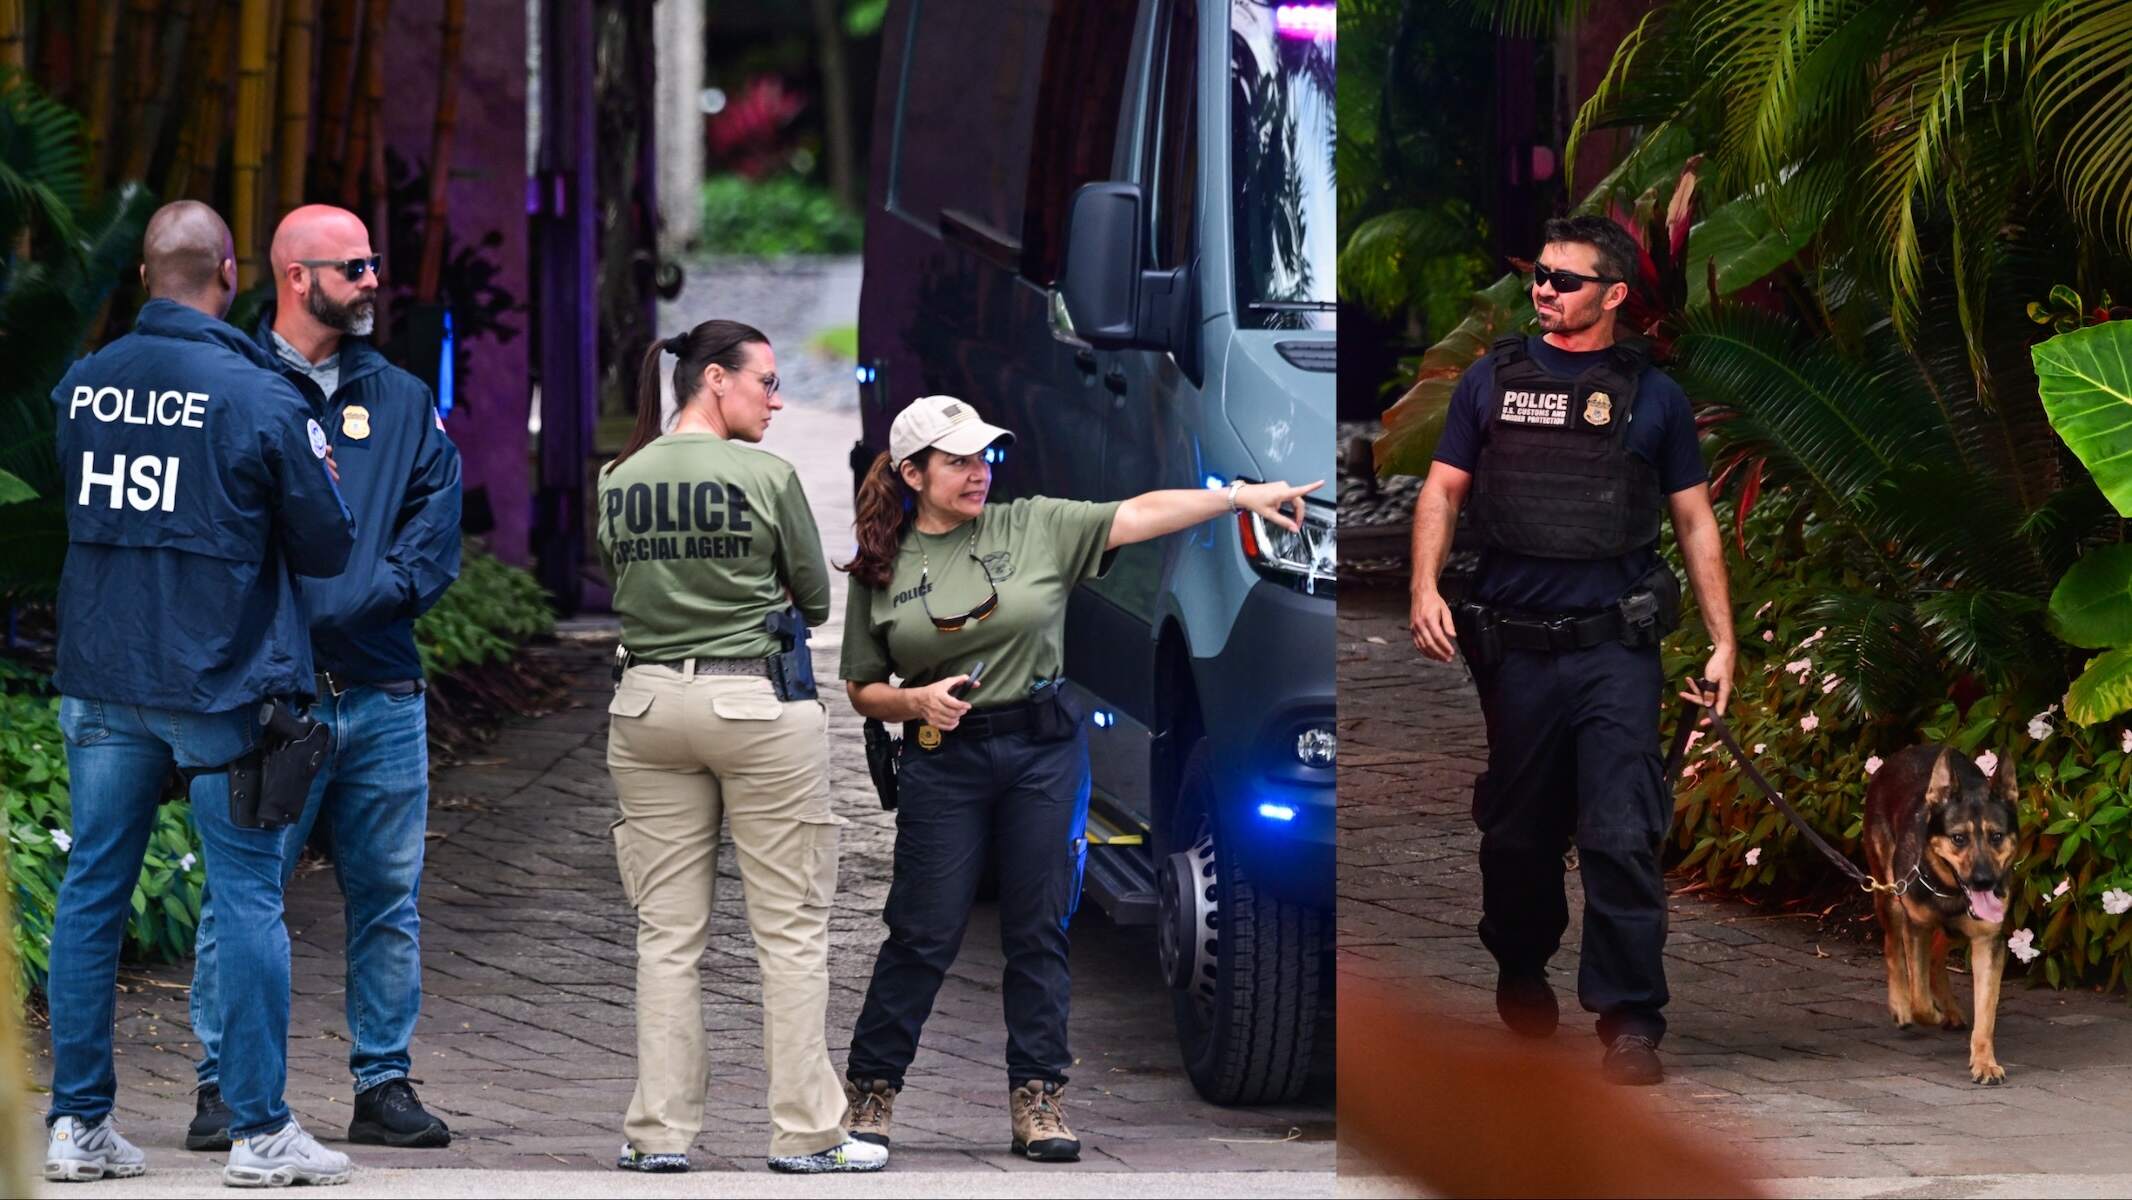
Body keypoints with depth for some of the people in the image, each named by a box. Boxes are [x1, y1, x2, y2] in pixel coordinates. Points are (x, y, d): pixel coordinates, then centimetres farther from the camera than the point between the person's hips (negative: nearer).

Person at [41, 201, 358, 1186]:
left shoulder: (81, 389, 1)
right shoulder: (260, 400, -12)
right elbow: (327, 547, -4)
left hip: (100, 682, 4)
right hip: (220, 686, -4)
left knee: (92, 893, 10)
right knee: (249, 899, 2)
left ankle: (77, 1123, 11)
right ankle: (260, 1132, 3)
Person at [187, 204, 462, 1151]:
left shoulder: (402, 401, 15)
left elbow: (435, 537, 6)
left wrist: (343, 603, -8)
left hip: (383, 691, 4)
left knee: (388, 897, 7)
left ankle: (384, 1084, 15)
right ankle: (224, 1087, 0)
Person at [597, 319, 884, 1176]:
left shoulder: (619, 483, 5)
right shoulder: (767, 477, -8)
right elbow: (815, 602, 2)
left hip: (648, 699, 4)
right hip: (757, 703, -4)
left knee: (666, 933, 9)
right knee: (791, 930, 3)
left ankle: (659, 1131, 8)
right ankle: (804, 1130, 3)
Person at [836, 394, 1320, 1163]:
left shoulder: (1034, 528, 3)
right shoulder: (880, 569, 3)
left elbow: (1141, 515, -4)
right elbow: (862, 689, 8)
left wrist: (1242, 496, -12)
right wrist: (916, 701, -13)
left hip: (1044, 750, 1)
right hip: (943, 759, -1)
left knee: (1039, 930, 3)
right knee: (923, 934, -2)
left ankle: (1037, 1100, 9)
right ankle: (871, 1091, 10)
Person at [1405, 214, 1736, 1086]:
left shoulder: (1652, 396, 7)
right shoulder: (1493, 382, 10)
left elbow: (1695, 523, 10)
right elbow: (1443, 492, 10)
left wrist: (1723, 642, 4)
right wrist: (1426, 588, -8)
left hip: (1615, 649, -2)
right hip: (1514, 647, 2)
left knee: (1622, 839, -10)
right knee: (1517, 833, 12)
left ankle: (1631, 1021, -7)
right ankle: (1520, 974, 35)